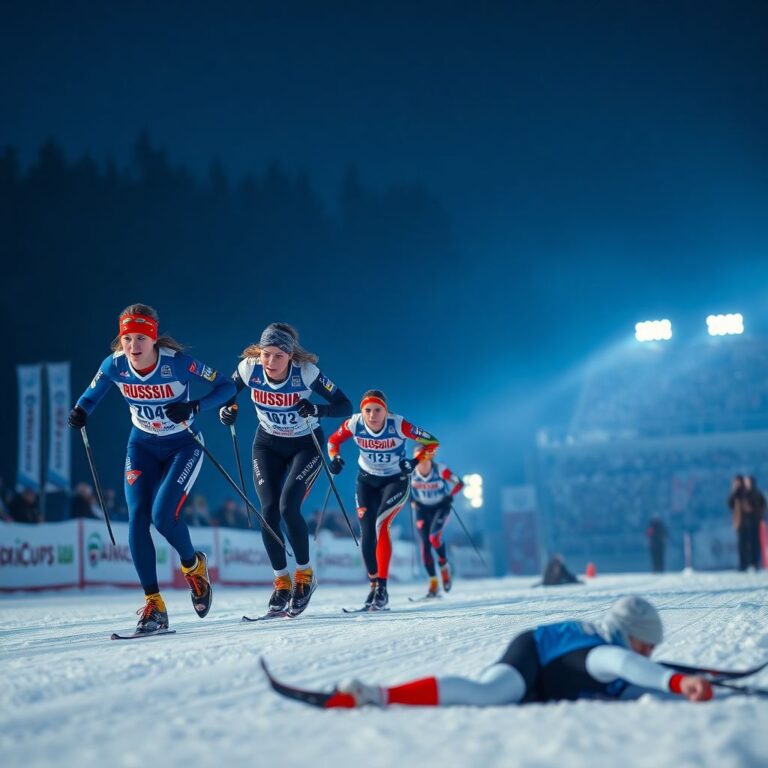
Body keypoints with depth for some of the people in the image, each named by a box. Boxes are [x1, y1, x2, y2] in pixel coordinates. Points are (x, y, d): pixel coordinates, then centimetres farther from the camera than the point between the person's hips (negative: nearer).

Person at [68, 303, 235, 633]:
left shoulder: (177, 362, -25)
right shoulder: (114, 365, -14)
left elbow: (226, 386, -18)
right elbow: (92, 394, 5)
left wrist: (193, 408, -34)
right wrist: (80, 411, -18)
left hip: (183, 445, -4)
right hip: (142, 446, 4)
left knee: (163, 513, -21)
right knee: (137, 519, -12)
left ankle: (193, 566, 11)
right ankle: (153, 605, -5)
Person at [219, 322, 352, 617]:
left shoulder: (305, 371, -27)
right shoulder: (249, 368, -20)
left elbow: (345, 406, -24)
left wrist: (318, 410, -43)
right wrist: (226, 409, -23)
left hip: (306, 444, -3)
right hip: (268, 444, 3)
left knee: (288, 507, -19)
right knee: (269, 512, -9)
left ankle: (305, 574, 2)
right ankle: (281, 582, 6)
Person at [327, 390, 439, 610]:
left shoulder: (398, 425, -26)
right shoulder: (354, 424, -19)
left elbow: (432, 442, -15)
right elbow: (333, 440, 1)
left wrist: (415, 462, -29)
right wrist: (335, 458, -18)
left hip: (396, 481, -3)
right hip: (367, 481, 3)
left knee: (381, 525, -23)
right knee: (366, 534, -6)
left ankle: (382, 587, -20)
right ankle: (374, 585, 12)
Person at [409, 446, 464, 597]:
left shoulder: (440, 470, -21)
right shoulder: (410, 473, -16)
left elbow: (459, 483, -9)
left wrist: (448, 497, -18)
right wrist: (412, 501, -4)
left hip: (440, 507, -3)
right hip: (422, 509, 3)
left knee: (434, 537, -25)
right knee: (425, 545, -7)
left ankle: (444, 565, 5)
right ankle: (433, 582, 1)